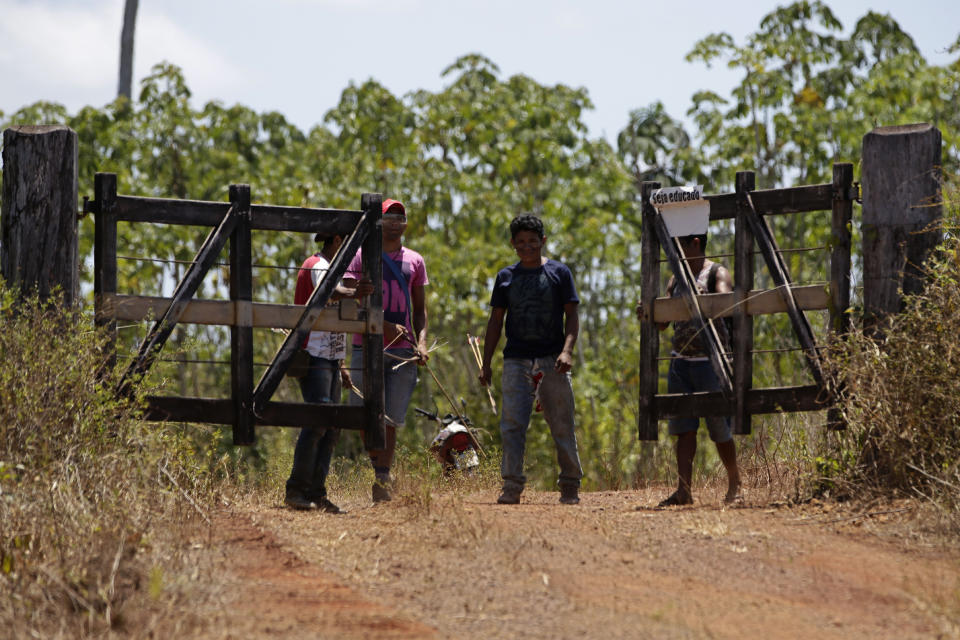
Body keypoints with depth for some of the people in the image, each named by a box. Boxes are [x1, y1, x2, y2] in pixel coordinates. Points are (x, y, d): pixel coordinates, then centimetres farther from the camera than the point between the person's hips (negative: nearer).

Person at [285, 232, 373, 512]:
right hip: (312, 357, -10)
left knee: (331, 428, 6)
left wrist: (339, 364, 25)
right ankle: (296, 491, -15)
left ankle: (316, 493, 7)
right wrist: (353, 293, -53)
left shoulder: (329, 268, 23)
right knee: (317, 422, -16)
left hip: (329, 360, 10)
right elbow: (329, 292, -33)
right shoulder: (316, 266, -8)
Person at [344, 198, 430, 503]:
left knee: (391, 419, -2)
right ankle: (377, 462, 19)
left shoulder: (414, 261, 13)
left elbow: (420, 309, 17)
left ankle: (382, 480, 4)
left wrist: (421, 342, -1)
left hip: (402, 351, 2)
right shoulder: (360, 257, 3)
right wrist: (385, 326, -18)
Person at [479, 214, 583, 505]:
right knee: (512, 424, -10)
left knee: (562, 426, 2)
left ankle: (570, 485, 11)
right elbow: (496, 321, 15)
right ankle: (512, 486, -12)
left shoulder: (559, 272, 7)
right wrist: (486, 363, 9)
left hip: (552, 361, -1)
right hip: (516, 360, 1)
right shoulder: (506, 277, 13)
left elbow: (571, 315, 4)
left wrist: (567, 350, -12)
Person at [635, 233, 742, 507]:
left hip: (711, 360, -6)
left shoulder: (716, 273, -3)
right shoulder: (677, 280, 16)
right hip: (681, 360, 6)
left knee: (719, 427, 0)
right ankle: (683, 489, -3)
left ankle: (734, 483, 17)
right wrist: (648, 315, -6)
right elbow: (663, 322, 16)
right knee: (684, 427, -1)